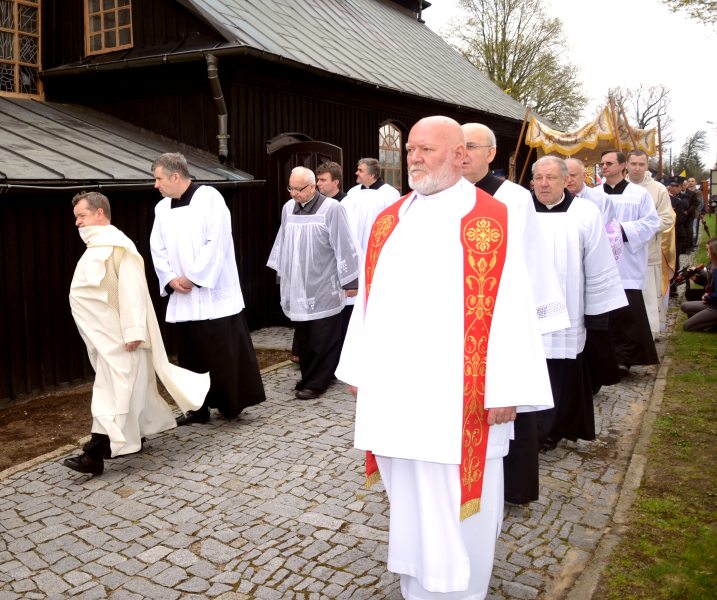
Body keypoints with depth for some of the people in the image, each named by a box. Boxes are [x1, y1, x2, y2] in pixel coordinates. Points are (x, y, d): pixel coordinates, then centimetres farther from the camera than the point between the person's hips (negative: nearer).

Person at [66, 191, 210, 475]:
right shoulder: (97, 247, 14)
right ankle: (132, 436, 28)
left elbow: (131, 290, -22)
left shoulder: (116, 246, -16)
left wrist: (132, 331, -25)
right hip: (103, 334, 9)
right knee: (127, 387, 17)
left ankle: (95, 454, -8)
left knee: (111, 391, -8)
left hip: (117, 335, -9)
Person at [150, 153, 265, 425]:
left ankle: (233, 404, 11)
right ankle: (199, 408, 20)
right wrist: (171, 278, -6)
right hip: (181, 297, 6)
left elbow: (216, 243, -15)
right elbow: (157, 249, 10)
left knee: (224, 352, -2)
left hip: (213, 292, -6)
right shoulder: (162, 208, 11)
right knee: (191, 355, 10)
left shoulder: (209, 197, -7)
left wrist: (193, 277, -14)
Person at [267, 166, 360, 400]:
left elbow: (344, 247, -10)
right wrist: (281, 273, 20)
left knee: (322, 339, 1)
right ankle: (308, 377, 23)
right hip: (297, 287, 5)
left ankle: (316, 382, 10)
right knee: (303, 337, 11)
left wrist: (350, 281, -7)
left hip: (323, 289, -5)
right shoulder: (288, 208, 6)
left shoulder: (331, 209, -12)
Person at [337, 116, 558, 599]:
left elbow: (511, 308, -10)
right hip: (395, 391, 5)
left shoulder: (494, 222, -7)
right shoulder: (389, 221, 9)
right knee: (408, 499, 17)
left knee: (456, 504, 7)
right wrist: (359, 369, 12)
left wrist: (505, 391, -13)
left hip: (458, 396, -5)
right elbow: (369, 298, 12)